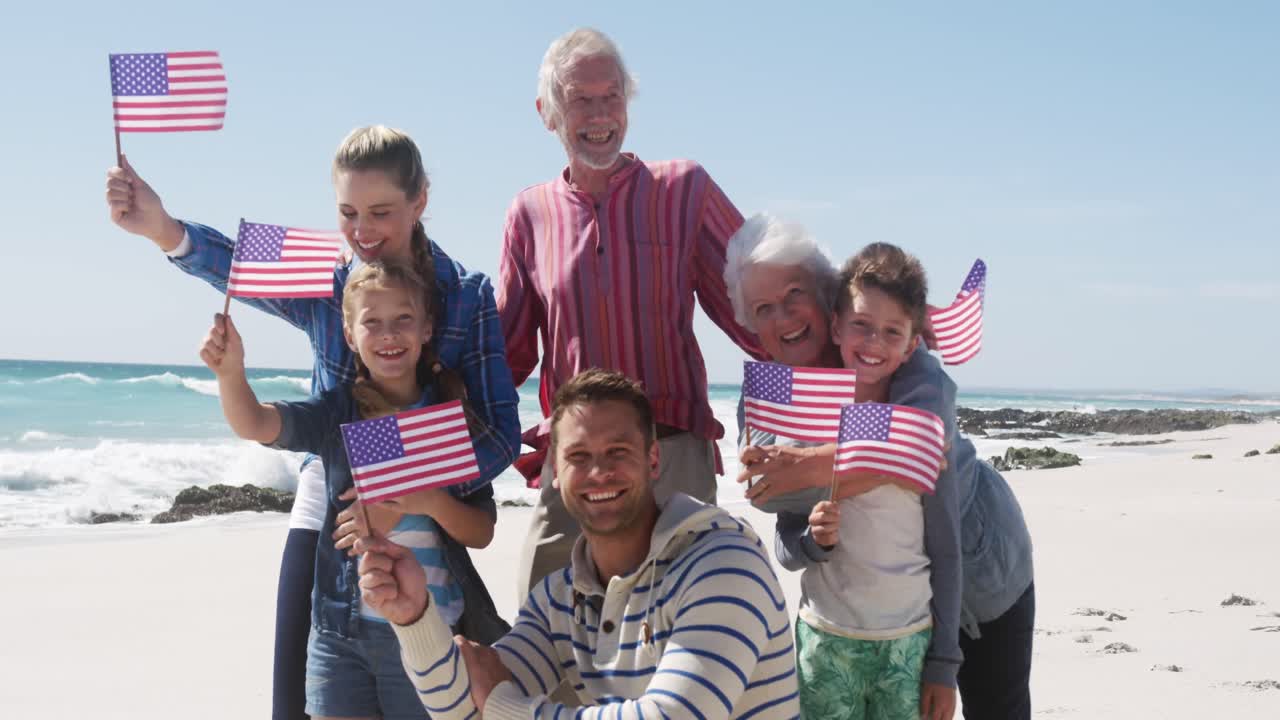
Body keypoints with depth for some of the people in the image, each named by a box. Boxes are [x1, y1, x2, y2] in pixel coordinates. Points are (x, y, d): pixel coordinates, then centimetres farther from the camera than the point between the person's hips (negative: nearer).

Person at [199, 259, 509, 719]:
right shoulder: (337, 411, 1)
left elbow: (482, 533, -2)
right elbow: (253, 424, -17)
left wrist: (433, 502, -22)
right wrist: (230, 371, -37)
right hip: (342, 631, 1)